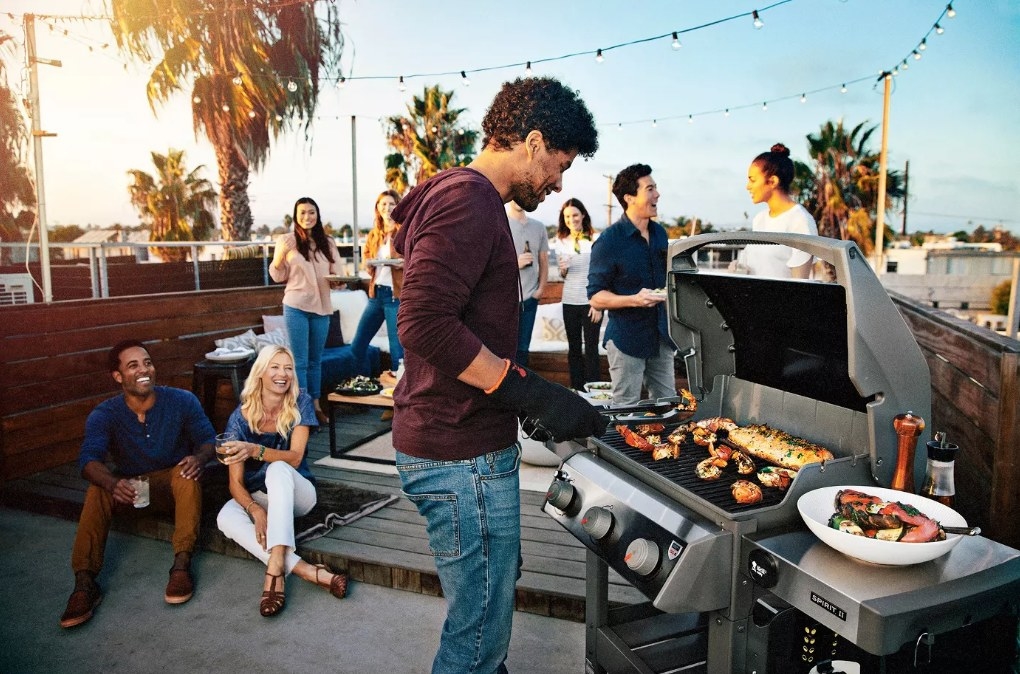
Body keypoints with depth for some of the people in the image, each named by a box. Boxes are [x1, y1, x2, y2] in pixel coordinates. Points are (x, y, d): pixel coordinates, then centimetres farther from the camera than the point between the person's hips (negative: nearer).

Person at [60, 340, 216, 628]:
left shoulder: (182, 401, -11)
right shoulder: (104, 415, -11)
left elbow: (208, 438, -8)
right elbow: (89, 459, -25)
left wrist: (199, 457, -35)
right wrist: (114, 483, -49)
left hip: (174, 484, -1)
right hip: (129, 486, 1)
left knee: (186, 473, -34)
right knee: (97, 491, -29)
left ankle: (182, 564, -37)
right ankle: (84, 582, -29)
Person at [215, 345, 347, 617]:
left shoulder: (300, 403, -10)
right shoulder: (241, 418, -9)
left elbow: (294, 458, -20)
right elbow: (236, 483, -11)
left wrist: (255, 450, -39)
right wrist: (256, 511, -32)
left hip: (296, 493, -1)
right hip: (257, 497, 2)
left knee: (278, 469, -35)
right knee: (226, 517, -32)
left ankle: (275, 568, -43)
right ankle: (306, 570, -39)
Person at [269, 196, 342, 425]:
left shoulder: (327, 243, 8)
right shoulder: (286, 240, -1)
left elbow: (337, 273, 12)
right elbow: (278, 277, 1)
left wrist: (337, 281, -10)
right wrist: (280, 256, -17)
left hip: (321, 307, 3)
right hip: (296, 307, -3)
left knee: (316, 360, 13)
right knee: (299, 361, -2)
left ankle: (316, 405, 22)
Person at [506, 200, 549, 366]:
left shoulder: (539, 227, 11)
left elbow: (543, 262, 16)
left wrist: (541, 289, 4)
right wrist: (516, 263, -17)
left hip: (530, 298, 4)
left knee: (522, 348, 10)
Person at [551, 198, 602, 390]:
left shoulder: (595, 239, -5)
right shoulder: (560, 242, 9)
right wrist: (563, 270, -7)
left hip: (591, 302, -4)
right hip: (570, 302, 4)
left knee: (591, 349, -2)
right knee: (574, 349, 9)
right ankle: (576, 390, 17)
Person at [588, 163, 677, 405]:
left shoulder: (660, 233, 9)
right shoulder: (609, 240, -12)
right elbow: (596, 297, -12)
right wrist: (634, 300, -26)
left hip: (660, 337, 6)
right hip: (627, 339, -6)